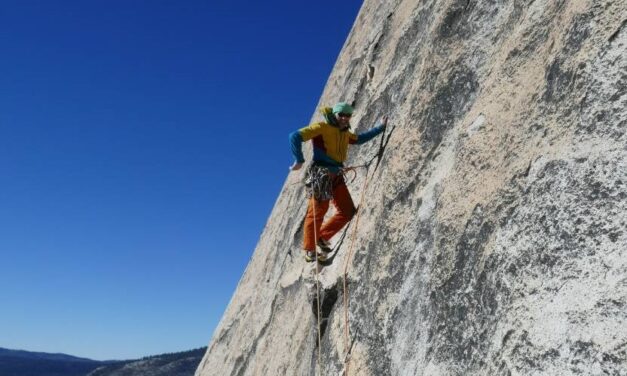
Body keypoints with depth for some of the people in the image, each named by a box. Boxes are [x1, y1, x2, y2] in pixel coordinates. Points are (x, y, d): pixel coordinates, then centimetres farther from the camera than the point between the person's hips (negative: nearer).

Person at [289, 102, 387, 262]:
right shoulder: (322, 127, -6)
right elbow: (295, 136, -13)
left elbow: (360, 138, 37)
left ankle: (322, 237, 15)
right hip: (321, 174, -8)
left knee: (348, 211, 1)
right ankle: (309, 249, 8)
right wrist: (299, 161, -14)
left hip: (336, 175, 8)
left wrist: (380, 127, 35)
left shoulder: (345, 133, 17)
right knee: (317, 211, -7)